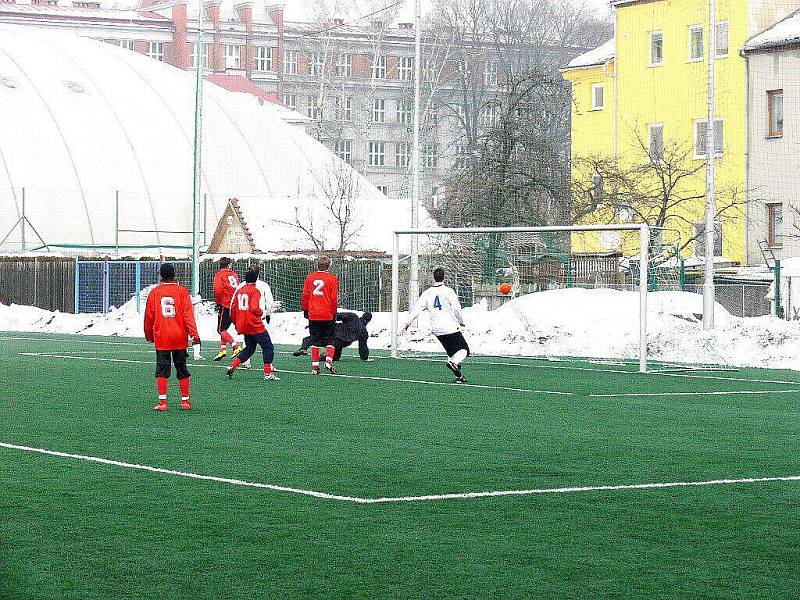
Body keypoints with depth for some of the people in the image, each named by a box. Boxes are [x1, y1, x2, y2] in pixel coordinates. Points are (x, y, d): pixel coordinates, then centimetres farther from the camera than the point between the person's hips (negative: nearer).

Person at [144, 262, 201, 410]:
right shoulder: (182, 291, -3)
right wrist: (194, 335, -10)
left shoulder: (154, 292, 1)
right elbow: (188, 314, -9)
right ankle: (185, 401, 13)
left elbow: (149, 316, 6)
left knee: (162, 370, 4)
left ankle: (162, 402, -5)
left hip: (161, 338, 0)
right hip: (179, 337, 0)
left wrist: (149, 335, 20)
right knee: (182, 370, 11)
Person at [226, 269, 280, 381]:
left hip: (242, 326, 7)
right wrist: (262, 313, 0)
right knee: (268, 347, 3)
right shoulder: (255, 291, -11)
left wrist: (236, 323, 23)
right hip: (255, 326, -7)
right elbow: (254, 308, -21)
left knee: (249, 348, 20)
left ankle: (233, 366, 5)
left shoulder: (239, 290, 10)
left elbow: (233, 309, 13)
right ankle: (267, 373, 0)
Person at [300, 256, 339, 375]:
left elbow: (305, 295, 6)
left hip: (313, 315, 2)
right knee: (329, 339, 8)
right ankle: (328, 361, -10)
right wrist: (334, 312, 5)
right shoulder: (332, 278, -4)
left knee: (315, 341, 9)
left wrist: (305, 309, 16)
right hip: (328, 315, -2)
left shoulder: (310, 277, 3)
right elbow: (334, 298, -4)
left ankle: (315, 366, 7)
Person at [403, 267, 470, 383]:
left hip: (437, 330, 5)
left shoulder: (427, 293, 6)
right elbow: (456, 309, -11)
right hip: (451, 328, -5)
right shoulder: (448, 291, -7)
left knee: (452, 352, 17)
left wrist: (408, 322, 7)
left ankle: (458, 376, 10)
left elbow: (417, 308, 1)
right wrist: (461, 321, 5)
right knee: (464, 349, 0)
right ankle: (454, 363, -29)